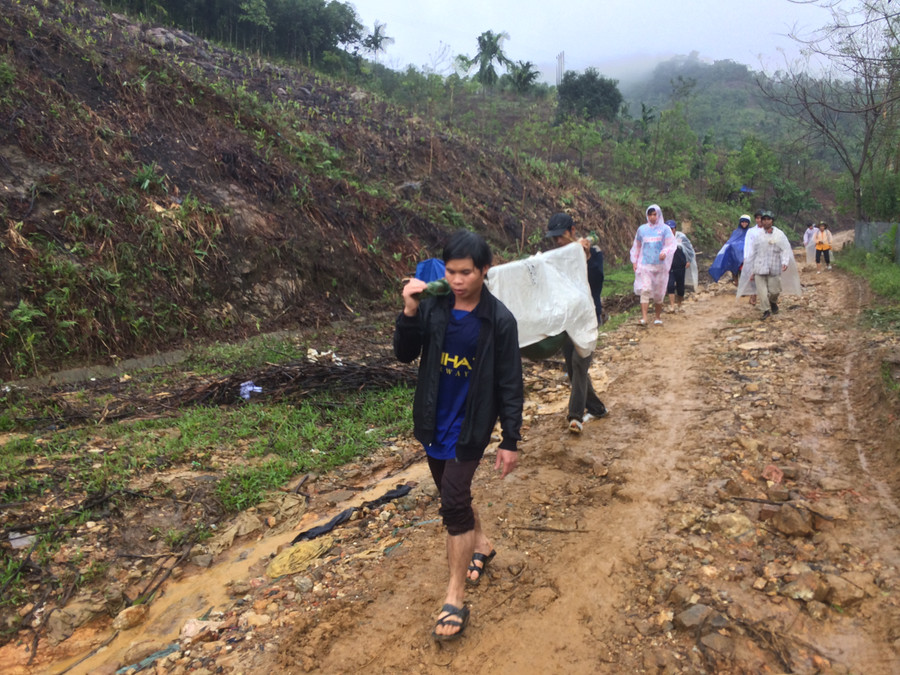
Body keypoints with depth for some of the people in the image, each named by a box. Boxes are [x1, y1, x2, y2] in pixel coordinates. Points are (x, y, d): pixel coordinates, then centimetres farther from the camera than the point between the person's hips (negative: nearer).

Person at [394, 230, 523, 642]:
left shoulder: (499, 320, -15)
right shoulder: (433, 307, -7)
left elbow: (510, 385, -10)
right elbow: (405, 355, -4)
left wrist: (510, 442, -9)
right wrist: (409, 313, -21)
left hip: (471, 425, -4)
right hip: (434, 421, 5)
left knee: (453, 502, -9)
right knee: (452, 496, 19)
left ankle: (455, 598, 4)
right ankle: (480, 543, 47)